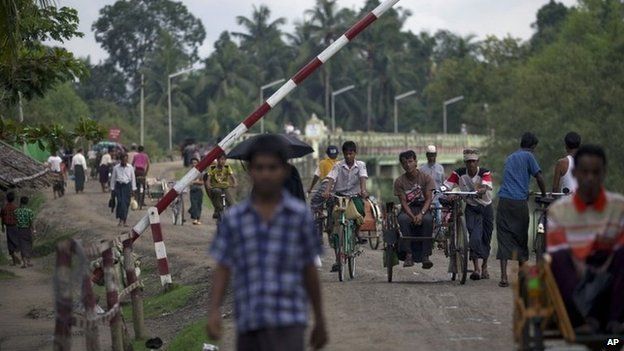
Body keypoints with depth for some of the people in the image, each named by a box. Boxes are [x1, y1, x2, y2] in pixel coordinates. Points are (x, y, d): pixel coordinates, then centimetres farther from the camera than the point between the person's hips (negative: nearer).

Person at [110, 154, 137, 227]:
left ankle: (124, 221, 12)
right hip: (119, 186, -2)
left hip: (127, 186, 2)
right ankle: (121, 219, -14)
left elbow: (133, 178, 10)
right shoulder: (116, 168, 2)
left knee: (126, 203, 3)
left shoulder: (130, 168, 5)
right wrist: (112, 189, 6)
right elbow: (113, 178, 7)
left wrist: (133, 189, 8)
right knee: (120, 202, -14)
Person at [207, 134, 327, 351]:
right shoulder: (233, 219, 7)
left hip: (288, 323, -3)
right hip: (248, 324, 3)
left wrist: (319, 321, 13)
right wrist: (213, 311, -9)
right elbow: (223, 270, 5)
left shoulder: (300, 215, 4)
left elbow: (310, 271, 9)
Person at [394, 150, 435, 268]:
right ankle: (408, 255, -34)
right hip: (408, 210, 1)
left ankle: (425, 256, -34)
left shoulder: (426, 178, -1)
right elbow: (404, 202, -6)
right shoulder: (399, 181, 0)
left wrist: (421, 214, -25)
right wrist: (413, 216, -23)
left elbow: (429, 199, -7)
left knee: (428, 219, -36)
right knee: (402, 219, -35)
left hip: (423, 208, 0)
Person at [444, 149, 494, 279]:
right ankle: (477, 268, -24)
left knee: (486, 239, 7)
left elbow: (486, 187, -36)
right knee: (475, 236, -20)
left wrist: (481, 190, -59)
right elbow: (446, 187, -19)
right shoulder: (459, 173, -13)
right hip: (471, 208, 0)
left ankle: (484, 267, 28)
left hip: (486, 207, 0)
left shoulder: (485, 173, -17)